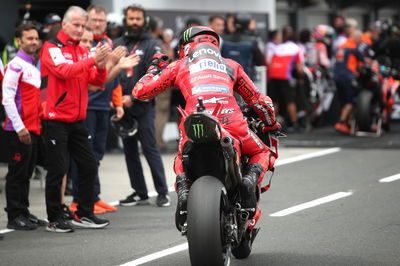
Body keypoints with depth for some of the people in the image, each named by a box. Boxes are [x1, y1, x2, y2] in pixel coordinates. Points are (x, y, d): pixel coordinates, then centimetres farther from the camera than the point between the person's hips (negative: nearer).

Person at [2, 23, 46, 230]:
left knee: (26, 174, 12)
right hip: (19, 130, -8)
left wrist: (39, 124, 14)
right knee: (17, 174, -3)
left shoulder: (35, 67, 16)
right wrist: (20, 127, -18)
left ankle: (24, 212, 18)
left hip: (34, 128, 8)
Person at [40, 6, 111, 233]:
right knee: (58, 170, -4)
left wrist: (101, 66, -15)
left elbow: (97, 81, 6)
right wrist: (92, 59, -30)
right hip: (57, 120, -7)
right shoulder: (52, 49, -7)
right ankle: (55, 220, 4)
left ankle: (85, 214, 18)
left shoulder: (83, 51, 12)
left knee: (89, 166, 7)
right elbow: (65, 71, -24)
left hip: (78, 120, 7)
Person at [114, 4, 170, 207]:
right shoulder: (117, 44, 12)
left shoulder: (151, 45, -1)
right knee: (130, 151, 9)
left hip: (142, 107, -5)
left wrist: (133, 98, -16)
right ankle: (139, 192, 17)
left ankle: (162, 192, 0)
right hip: (122, 107, 5)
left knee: (150, 149, -6)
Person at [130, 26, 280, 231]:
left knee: (182, 161, 31)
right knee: (261, 153, 27)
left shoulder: (179, 66, 25)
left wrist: (154, 68, 44)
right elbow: (258, 100, 35)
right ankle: (249, 180, -6)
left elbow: (140, 92, 25)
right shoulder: (231, 65, 30)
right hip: (231, 120, 0)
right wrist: (271, 124, 53)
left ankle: (183, 191, -1)